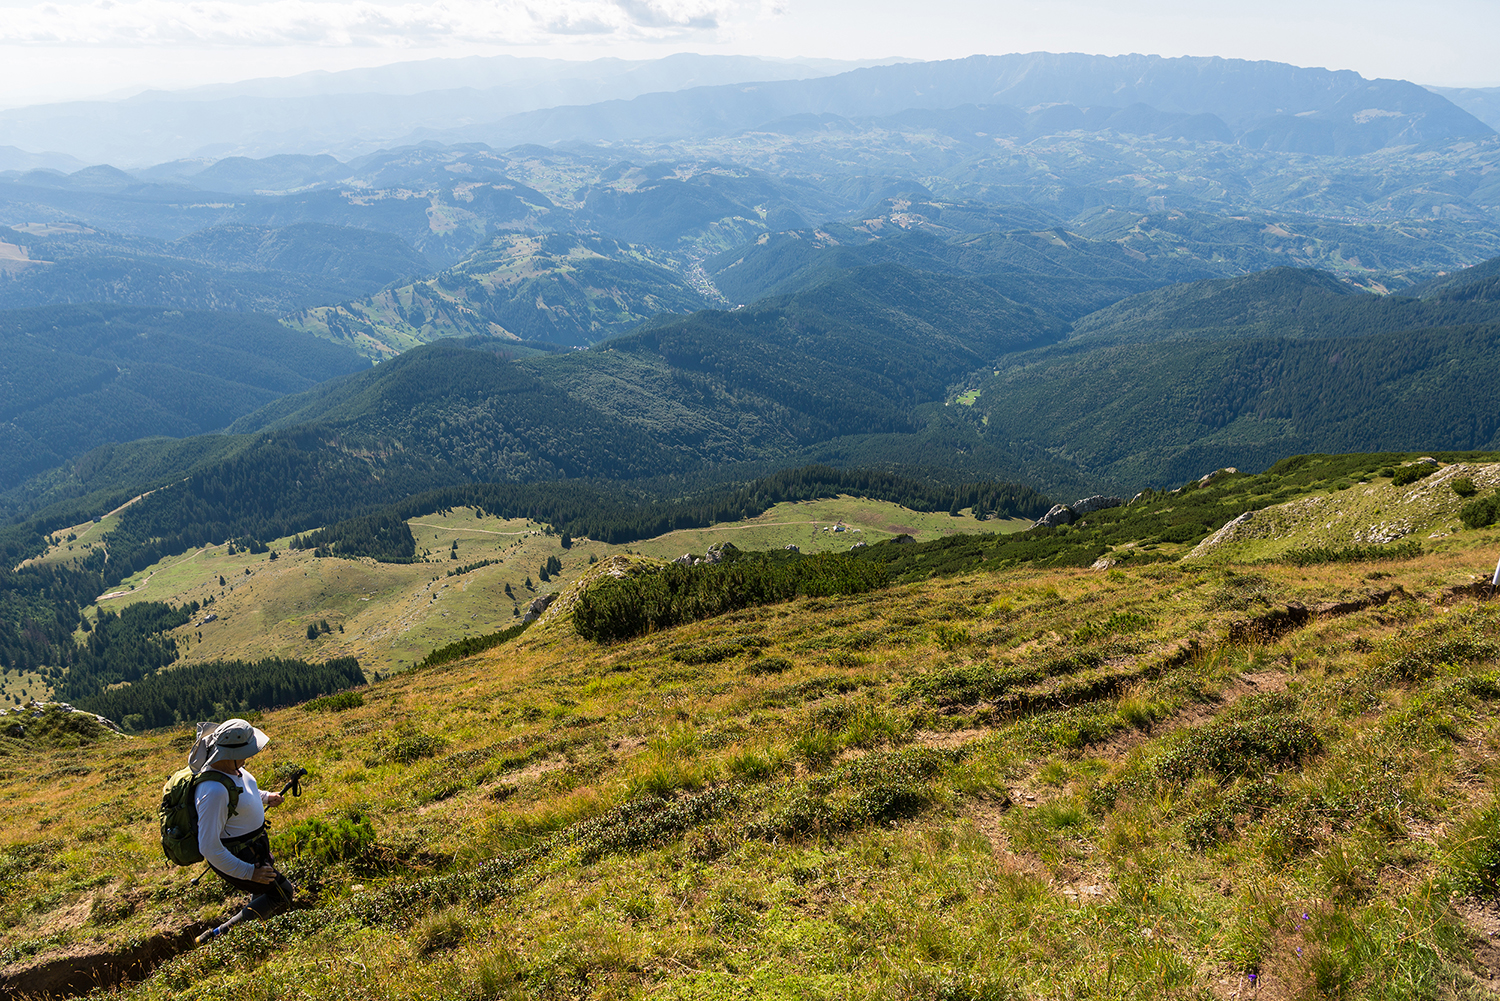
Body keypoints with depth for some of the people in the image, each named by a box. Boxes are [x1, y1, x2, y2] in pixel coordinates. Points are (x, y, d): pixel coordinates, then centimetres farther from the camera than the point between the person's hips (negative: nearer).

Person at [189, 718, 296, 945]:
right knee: (282, 894, -2)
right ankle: (219, 936, 5)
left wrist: (265, 797, 9)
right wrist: (249, 873, -27)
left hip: (252, 845, 9)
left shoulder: (229, 765, -9)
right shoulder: (214, 791, -37)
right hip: (234, 857, -9)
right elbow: (208, 848, -33)